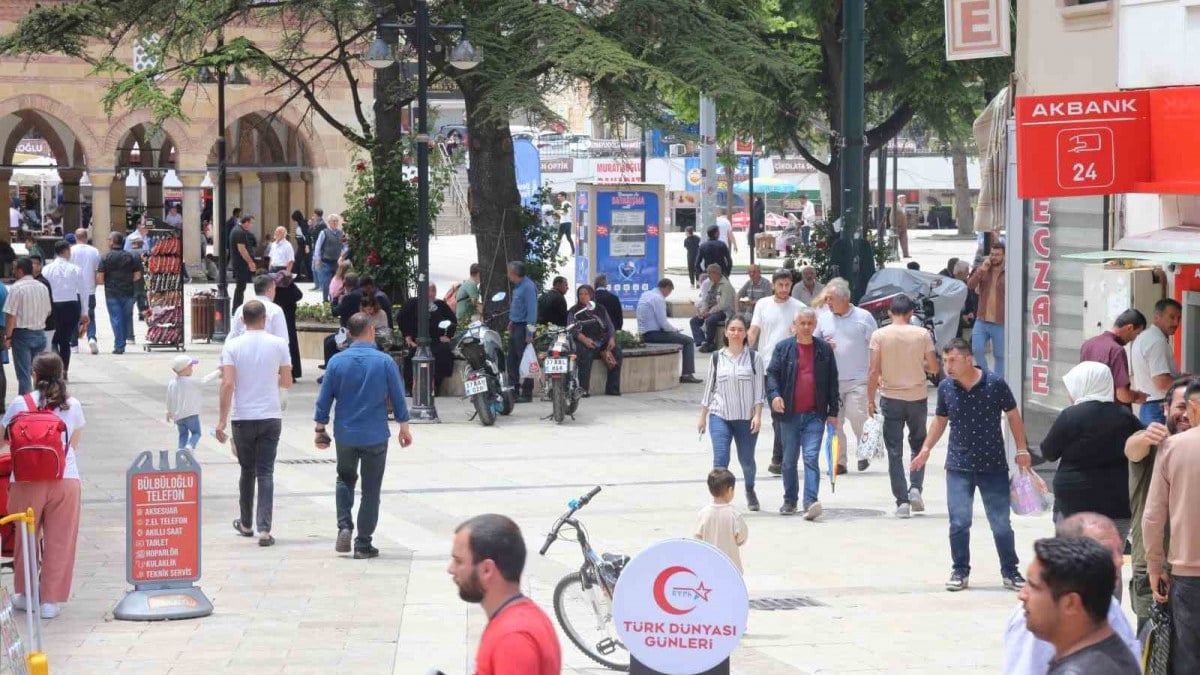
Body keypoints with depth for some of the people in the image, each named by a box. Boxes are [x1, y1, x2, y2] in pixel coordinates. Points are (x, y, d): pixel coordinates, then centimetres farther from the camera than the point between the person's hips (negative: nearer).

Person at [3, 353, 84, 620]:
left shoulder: (20, 404, -3)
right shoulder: (73, 406, 3)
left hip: (27, 481, -1)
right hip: (65, 481, 1)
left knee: (26, 538, 16)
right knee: (60, 542, 7)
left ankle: (25, 594, 27)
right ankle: (51, 600, 8)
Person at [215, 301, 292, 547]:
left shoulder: (232, 347, -5)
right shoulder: (278, 345, -2)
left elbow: (228, 384, -12)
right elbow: (287, 382, 5)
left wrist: (222, 420, -9)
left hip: (243, 418, 0)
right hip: (271, 416, 0)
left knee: (247, 471, 16)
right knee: (266, 473, 0)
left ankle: (246, 524, 29)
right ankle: (264, 529, -10)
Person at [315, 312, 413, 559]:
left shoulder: (337, 361, -6)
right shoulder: (384, 362, -10)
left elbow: (324, 400, -1)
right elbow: (398, 397, -3)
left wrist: (319, 429, 11)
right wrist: (404, 427, 10)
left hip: (345, 434, 2)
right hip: (375, 436, -2)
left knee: (345, 479, 23)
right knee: (371, 490, 7)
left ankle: (344, 527, 4)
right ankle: (363, 544, 8)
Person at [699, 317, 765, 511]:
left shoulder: (753, 357, 1)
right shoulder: (717, 358, 6)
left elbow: (760, 388, -1)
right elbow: (709, 387, 12)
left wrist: (757, 415, -10)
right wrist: (702, 417, 12)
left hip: (746, 418, -1)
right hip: (719, 416, 1)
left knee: (746, 459, 11)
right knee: (720, 458, -14)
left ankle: (750, 491, 38)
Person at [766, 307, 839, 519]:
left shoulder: (825, 349, 6)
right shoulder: (783, 348, 5)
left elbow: (832, 382, 8)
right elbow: (772, 374, 0)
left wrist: (833, 411, 5)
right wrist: (774, 394, -20)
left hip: (815, 415, -1)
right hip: (790, 414, 1)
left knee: (811, 458, -13)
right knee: (789, 460, 10)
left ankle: (810, 502, -19)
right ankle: (789, 500, 24)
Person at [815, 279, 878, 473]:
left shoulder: (864, 317, 0)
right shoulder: (823, 318, 10)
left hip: (858, 379, -4)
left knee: (857, 416, -13)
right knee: (834, 421, 3)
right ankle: (839, 461, 10)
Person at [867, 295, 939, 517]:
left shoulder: (879, 335, -5)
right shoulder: (922, 334, -3)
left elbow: (874, 370, -9)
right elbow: (934, 367, -1)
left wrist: (870, 399, 0)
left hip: (891, 398, -1)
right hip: (917, 397, 1)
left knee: (895, 452, 4)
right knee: (918, 445, 20)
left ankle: (902, 501, 0)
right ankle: (915, 487, 3)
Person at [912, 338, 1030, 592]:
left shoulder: (995, 384, -10)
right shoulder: (945, 388, -1)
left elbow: (1013, 415, 1)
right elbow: (940, 420, 14)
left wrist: (1021, 449, 0)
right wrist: (926, 449, 8)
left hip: (993, 466, -2)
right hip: (958, 466, 2)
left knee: (1001, 523, 3)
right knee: (959, 522, 1)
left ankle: (1010, 572, 16)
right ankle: (960, 572, 14)